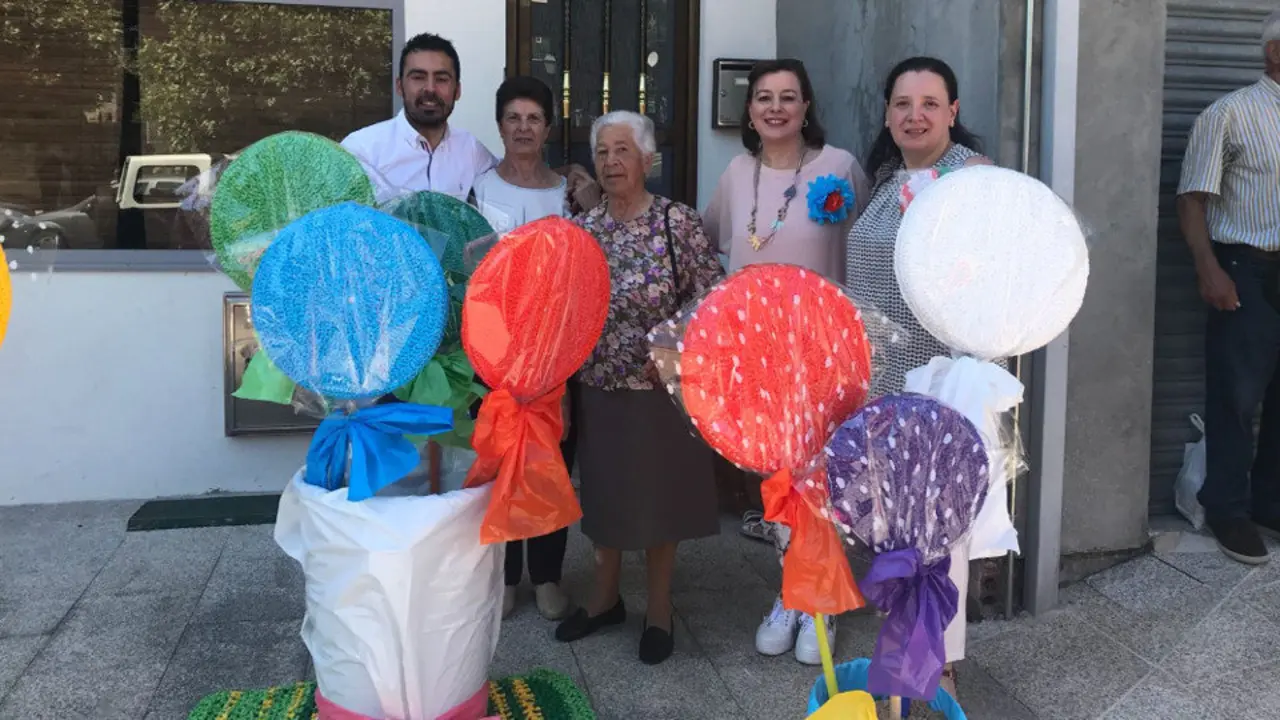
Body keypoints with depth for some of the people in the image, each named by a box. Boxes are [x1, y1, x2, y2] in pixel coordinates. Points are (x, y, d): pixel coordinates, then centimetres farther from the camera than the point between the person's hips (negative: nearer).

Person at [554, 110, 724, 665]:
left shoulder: (678, 221, -9)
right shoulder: (581, 228, 4)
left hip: (660, 386, -4)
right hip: (598, 386, 4)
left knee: (659, 493, 8)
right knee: (603, 491, 15)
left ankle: (659, 610, 25)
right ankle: (605, 598, 33)